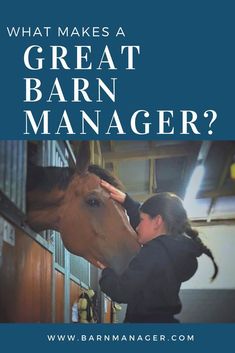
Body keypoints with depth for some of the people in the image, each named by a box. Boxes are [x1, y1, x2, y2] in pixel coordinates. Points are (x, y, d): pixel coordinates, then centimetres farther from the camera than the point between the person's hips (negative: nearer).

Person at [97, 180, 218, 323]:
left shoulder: (153, 252, -18)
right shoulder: (177, 248, 8)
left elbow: (121, 293, -21)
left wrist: (106, 270, -3)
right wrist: (126, 200, 24)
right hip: (164, 319, 9)